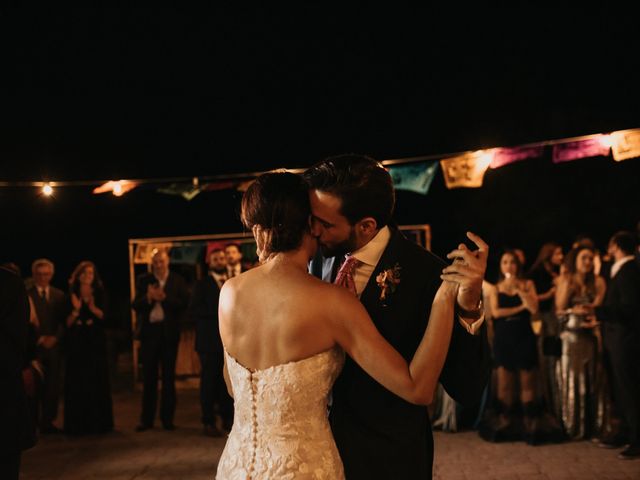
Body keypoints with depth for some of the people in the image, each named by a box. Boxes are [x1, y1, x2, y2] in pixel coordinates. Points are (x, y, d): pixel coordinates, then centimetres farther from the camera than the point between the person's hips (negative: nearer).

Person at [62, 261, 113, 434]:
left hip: (96, 343, 0)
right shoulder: (71, 296, 4)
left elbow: (103, 316, -4)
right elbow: (67, 323, 1)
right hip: (76, 344, 0)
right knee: (77, 384, -2)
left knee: (98, 382, 0)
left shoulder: (100, 294, 5)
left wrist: (92, 307, -20)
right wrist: (76, 310, -16)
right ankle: (77, 424, 2)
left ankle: (99, 423, 5)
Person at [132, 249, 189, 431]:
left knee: (169, 376, 4)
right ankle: (147, 419, 9)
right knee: (148, 377, 4)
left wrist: (164, 297, -18)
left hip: (169, 332, -1)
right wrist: (149, 297, -19)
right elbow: (136, 305, -1)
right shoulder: (143, 280, 7)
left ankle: (167, 418, 10)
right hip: (149, 331, 1)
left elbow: (183, 303, -8)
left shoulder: (177, 281, 3)